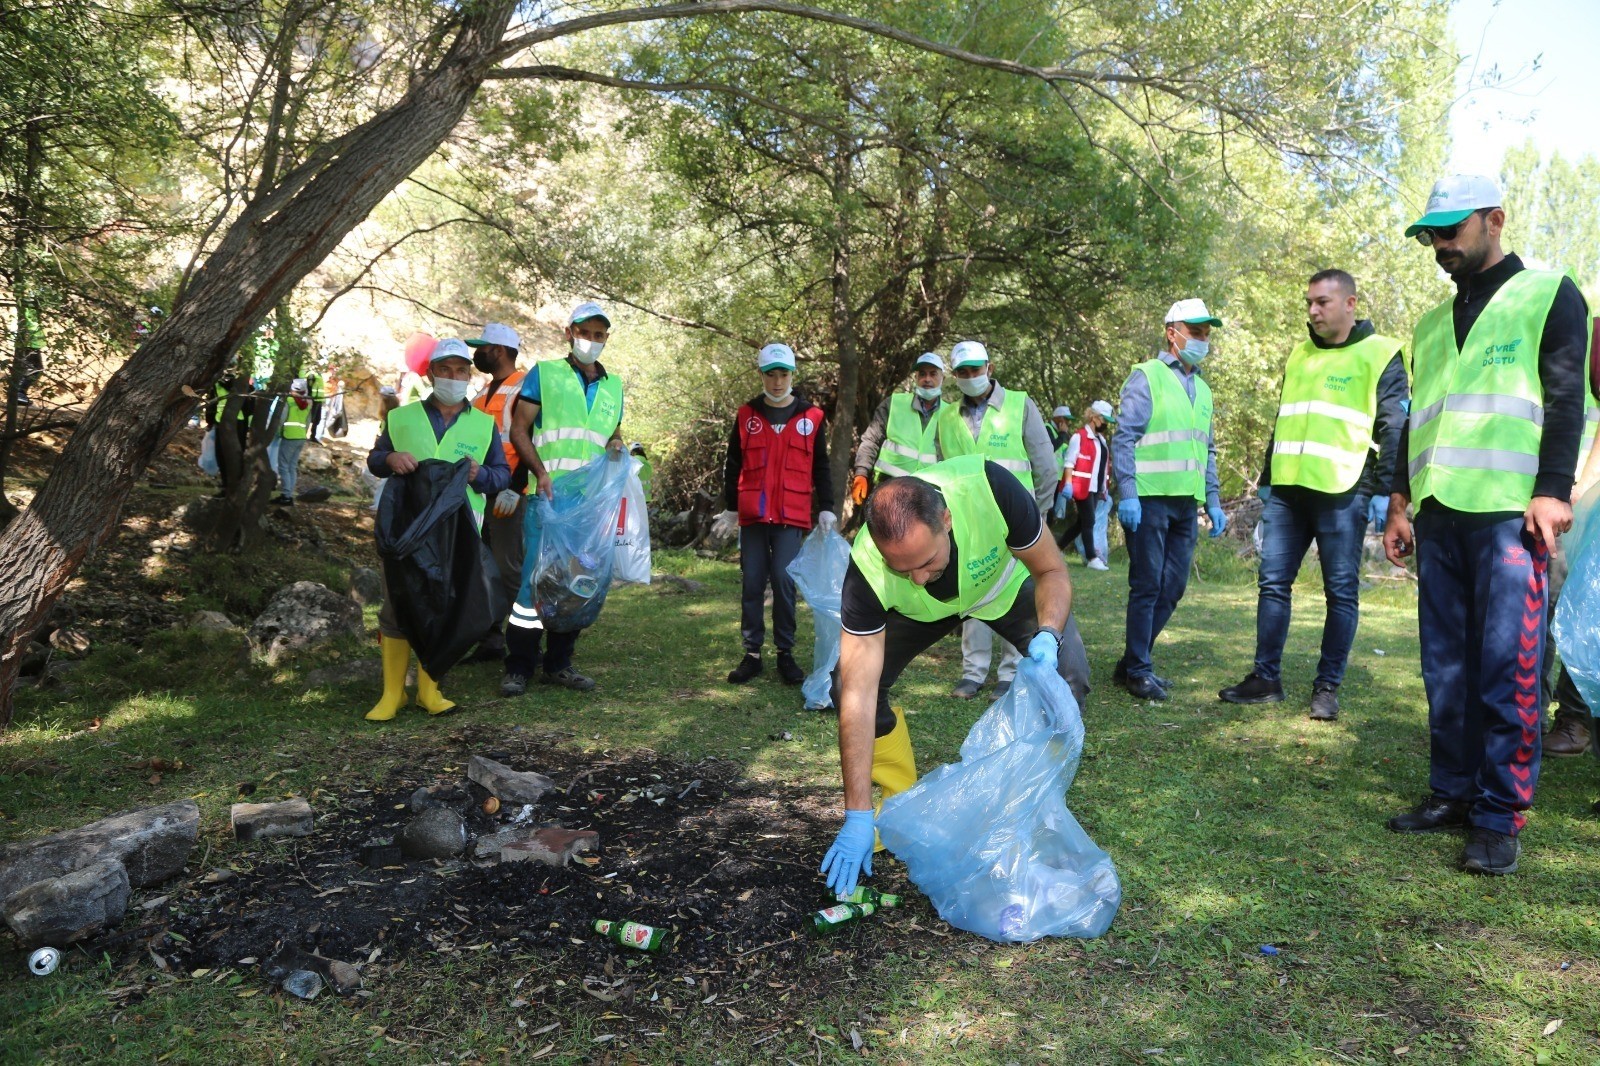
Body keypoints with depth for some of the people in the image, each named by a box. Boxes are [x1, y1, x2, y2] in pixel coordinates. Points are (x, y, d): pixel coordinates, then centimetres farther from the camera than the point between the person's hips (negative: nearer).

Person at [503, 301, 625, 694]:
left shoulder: (613, 387, 19)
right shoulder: (543, 374, 5)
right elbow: (519, 430, 0)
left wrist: (619, 451, 2)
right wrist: (541, 472, -14)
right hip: (548, 496, -4)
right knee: (536, 576, -7)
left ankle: (559, 663, 18)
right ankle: (518, 666, 2)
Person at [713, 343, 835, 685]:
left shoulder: (811, 416, 5)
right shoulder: (746, 415, 7)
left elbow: (820, 468, 10)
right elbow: (733, 466, 12)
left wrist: (826, 509, 3)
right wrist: (729, 509, 11)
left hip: (791, 516, -1)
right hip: (752, 515, 1)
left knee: (784, 582, -5)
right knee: (752, 584, 4)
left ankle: (786, 653, 8)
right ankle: (752, 654, 13)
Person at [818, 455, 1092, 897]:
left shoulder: (990, 489, -41)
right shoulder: (867, 571, -38)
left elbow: (1052, 570, -22)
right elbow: (858, 696, -36)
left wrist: (1048, 635, -43)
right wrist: (857, 817, -36)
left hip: (1005, 582, 0)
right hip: (922, 610, 1)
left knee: (1068, 677, -24)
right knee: (846, 685, -17)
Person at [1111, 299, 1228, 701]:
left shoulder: (1202, 389, 19)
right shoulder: (1147, 377, -2)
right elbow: (1124, 438, -9)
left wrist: (1213, 502, 17)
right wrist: (1126, 494, -17)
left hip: (1186, 504, 7)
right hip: (1150, 500, -7)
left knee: (1172, 589, 8)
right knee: (1147, 586, -3)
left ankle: (1133, 661, 19)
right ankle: (1137, 669, 7)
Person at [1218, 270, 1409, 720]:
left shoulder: (1380, 355, 0)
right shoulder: (1298, 355, 17)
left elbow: (1394, 429, -5)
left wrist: (1385, 490, -13)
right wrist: (1267, 480, 17)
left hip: (1342, 493, -5)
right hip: (1287, 489, 6)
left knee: (1341, 591, 2)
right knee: (1273, 583, 4)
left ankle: (1327, 687, 10)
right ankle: (1266, 679, 11)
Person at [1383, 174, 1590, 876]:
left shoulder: (1549, 296, 6)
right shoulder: (1432, 322, 22)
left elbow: (1566, 400, -3)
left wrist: (1551, 491, -14)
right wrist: (1400, 503, 16)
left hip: (1508, 514, -6)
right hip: (1438, 515, 6)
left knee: (1506, 669, -6)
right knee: (1445, 667, 7)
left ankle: (1501, 817, 1)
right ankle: (1452, 794, 15)